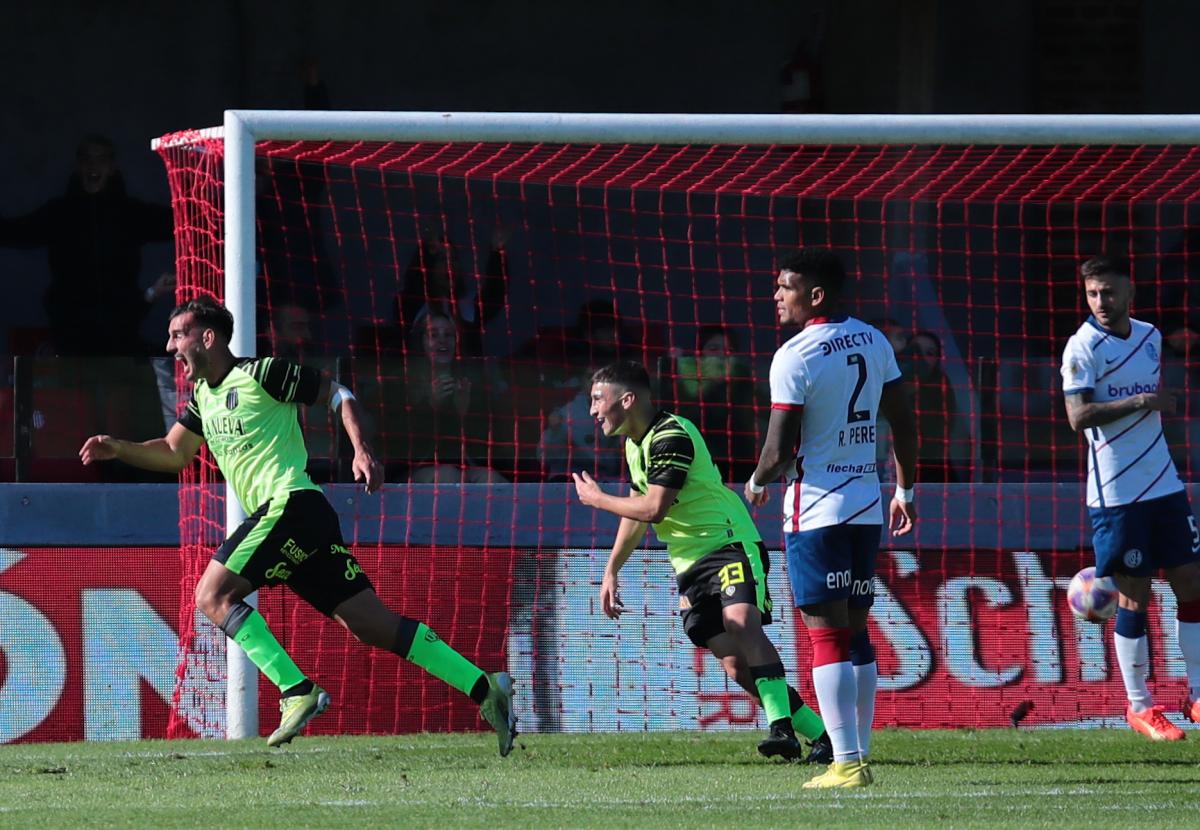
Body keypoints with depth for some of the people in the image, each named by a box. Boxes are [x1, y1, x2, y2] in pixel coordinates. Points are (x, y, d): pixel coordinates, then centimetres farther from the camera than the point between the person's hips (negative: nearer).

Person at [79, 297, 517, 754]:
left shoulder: (262, 373, -4)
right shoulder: (202, 394, 21)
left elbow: (338, 395, 0)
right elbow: (174, 453, 29)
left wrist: (362, 451, -11)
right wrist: (117, 449, 13)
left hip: (291, 505, -8)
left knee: (212, 595, -14)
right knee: (373, 623, 2)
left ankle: (298, 693, -20)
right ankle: (484, 688, -2)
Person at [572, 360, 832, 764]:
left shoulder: (671, 437, -17)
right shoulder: (635, 444, 13)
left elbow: (653, 509, -24)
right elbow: (637, 511, 26)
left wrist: (597, 499, -8)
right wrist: (611, 570, 23)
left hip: (731, 545, -9)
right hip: (690, 563, 9)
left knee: (741, 623, -32)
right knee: (735, 665, -4)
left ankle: (781, 727, -41)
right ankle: (821, 733, 0)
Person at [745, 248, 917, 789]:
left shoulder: (795, 357, -14)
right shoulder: (874, 343, 8)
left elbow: (780, 451, -16)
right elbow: (904, 423, 13)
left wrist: (757, 483, 4)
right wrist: (905, 490, 24)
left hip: (817, 511, -7)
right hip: (867, 508, 7)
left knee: (827, 634, -6)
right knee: (856, 631, 12)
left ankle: (847, 763, -10)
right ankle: (860, 758, 12)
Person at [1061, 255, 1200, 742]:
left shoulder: (1150, 337, 10)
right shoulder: (1083, 346, -10)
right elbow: (1078, 416, -20)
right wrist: (1141, 401, -24)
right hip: (1116, 495, -6)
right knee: (1133, 597, -1)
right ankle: (1139, 707, 9)